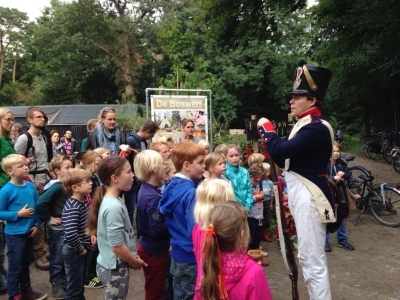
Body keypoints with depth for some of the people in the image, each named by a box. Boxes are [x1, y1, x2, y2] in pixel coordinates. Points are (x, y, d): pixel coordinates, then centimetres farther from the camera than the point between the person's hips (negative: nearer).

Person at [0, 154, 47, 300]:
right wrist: (19, 214, -21)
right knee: (15, 267, 8)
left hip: (29, 232, 6)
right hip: (14, 234, -5)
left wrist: (36, 224, -1)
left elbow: (37, 207, 7)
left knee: (26, 264, 21)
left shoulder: (31, 187, -2)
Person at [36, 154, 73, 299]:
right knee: (57, 258, 9)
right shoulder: (56, 186, -21)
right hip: (58, 228, -7)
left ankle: (64, 280, 36)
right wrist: (49, 219, -19)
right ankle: (56, 284, 25)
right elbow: (40, 203, -30)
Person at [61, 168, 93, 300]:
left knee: (80, 284, 25)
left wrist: (90, 235, 5)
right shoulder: (73, 207, -27)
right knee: (74, 288, 10)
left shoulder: (82, 202, 1)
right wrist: (80, 250, -22)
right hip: (74, 252, -9)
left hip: (82, 250, 9)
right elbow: (70, 234, -38)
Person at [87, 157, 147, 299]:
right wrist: (135, 262, -9)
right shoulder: (113, 207, -26)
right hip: (114, 268, -9)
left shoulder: (114, 201, 2)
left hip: (115, 265, 9)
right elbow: (117, 246, -25)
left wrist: (133, 258, 9)